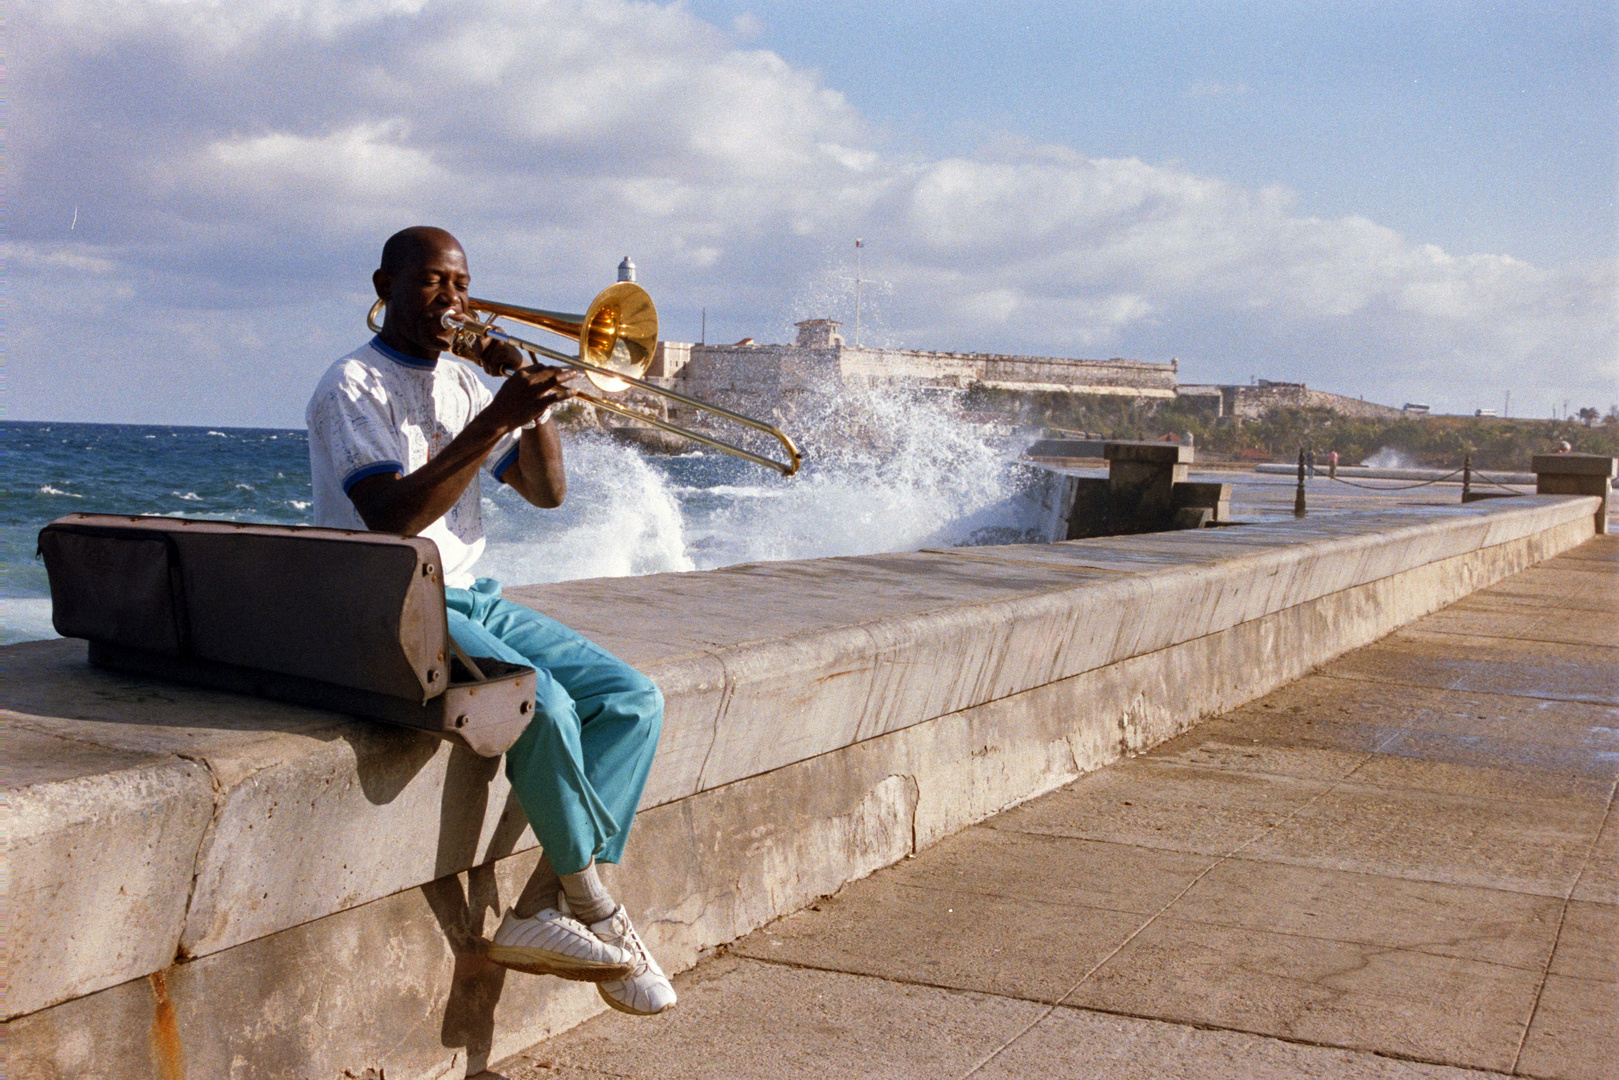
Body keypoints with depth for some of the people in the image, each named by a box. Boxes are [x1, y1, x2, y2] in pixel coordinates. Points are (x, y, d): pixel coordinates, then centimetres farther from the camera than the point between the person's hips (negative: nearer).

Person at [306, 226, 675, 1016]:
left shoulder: (466, 384, 16)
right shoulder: (354, 388, -7)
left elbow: (546, 491, 12)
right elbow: (392, 519, -21)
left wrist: (531, 397, -3)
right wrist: (492, 423, -25)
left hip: (472, 596, 8)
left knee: (633, 700, -10)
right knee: (542, 702, -31)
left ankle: (539, 913, -15)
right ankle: (597, 910, -12)